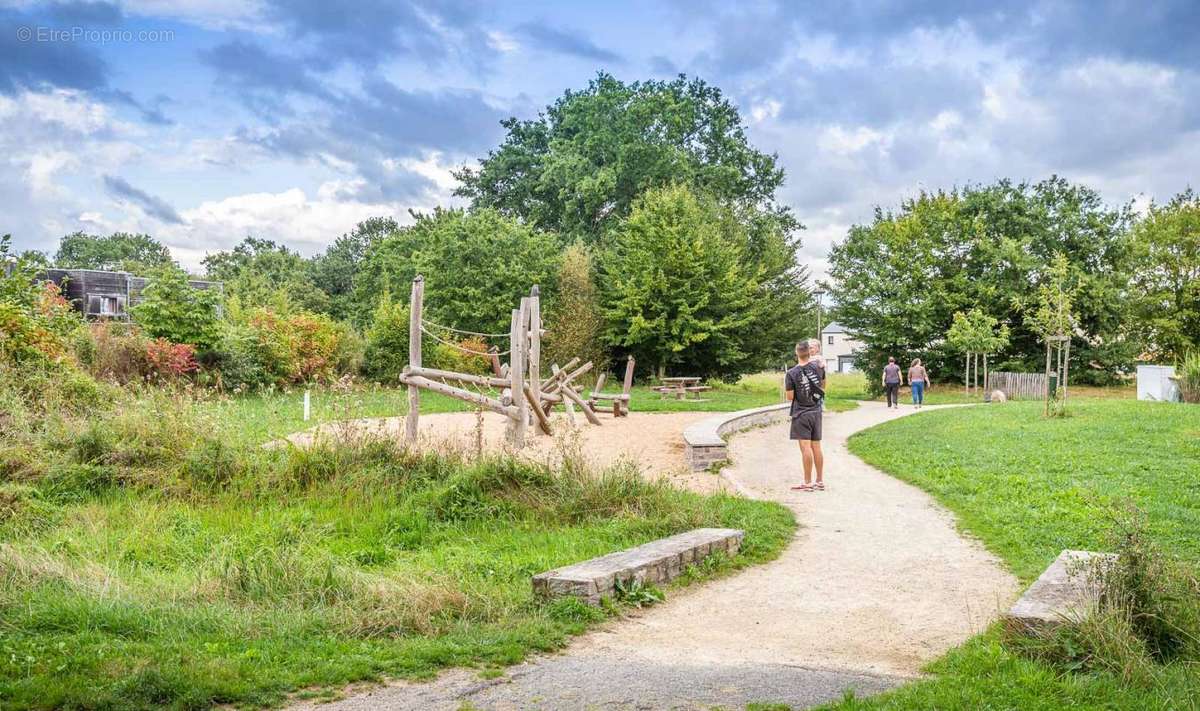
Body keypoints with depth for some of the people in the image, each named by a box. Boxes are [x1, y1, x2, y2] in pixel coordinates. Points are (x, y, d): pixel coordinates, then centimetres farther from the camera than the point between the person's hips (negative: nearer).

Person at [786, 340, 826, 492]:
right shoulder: (818, 368, 1)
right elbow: (823, 386, 17)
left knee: (806, 447, -5)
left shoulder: (791, 373, -13)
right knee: (816, 447, 10)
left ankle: (808, 483, -4)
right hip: (816, 412, 5)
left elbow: (790, 397, -11)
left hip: (801, 413, -5)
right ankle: (820, 481, 16)